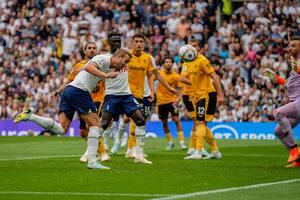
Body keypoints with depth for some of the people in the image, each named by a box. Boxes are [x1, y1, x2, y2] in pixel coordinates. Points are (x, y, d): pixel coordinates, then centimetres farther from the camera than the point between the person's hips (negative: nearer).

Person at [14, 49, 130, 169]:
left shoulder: (108, 67, 28)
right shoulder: (104, 58, -3)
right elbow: (88, 67, -19)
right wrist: (106, 75, -25)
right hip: (79, 90, -9)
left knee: (61, 129, -3)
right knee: (95, 124, -2)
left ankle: (29, 116, -12)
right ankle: (92, 162, -7)